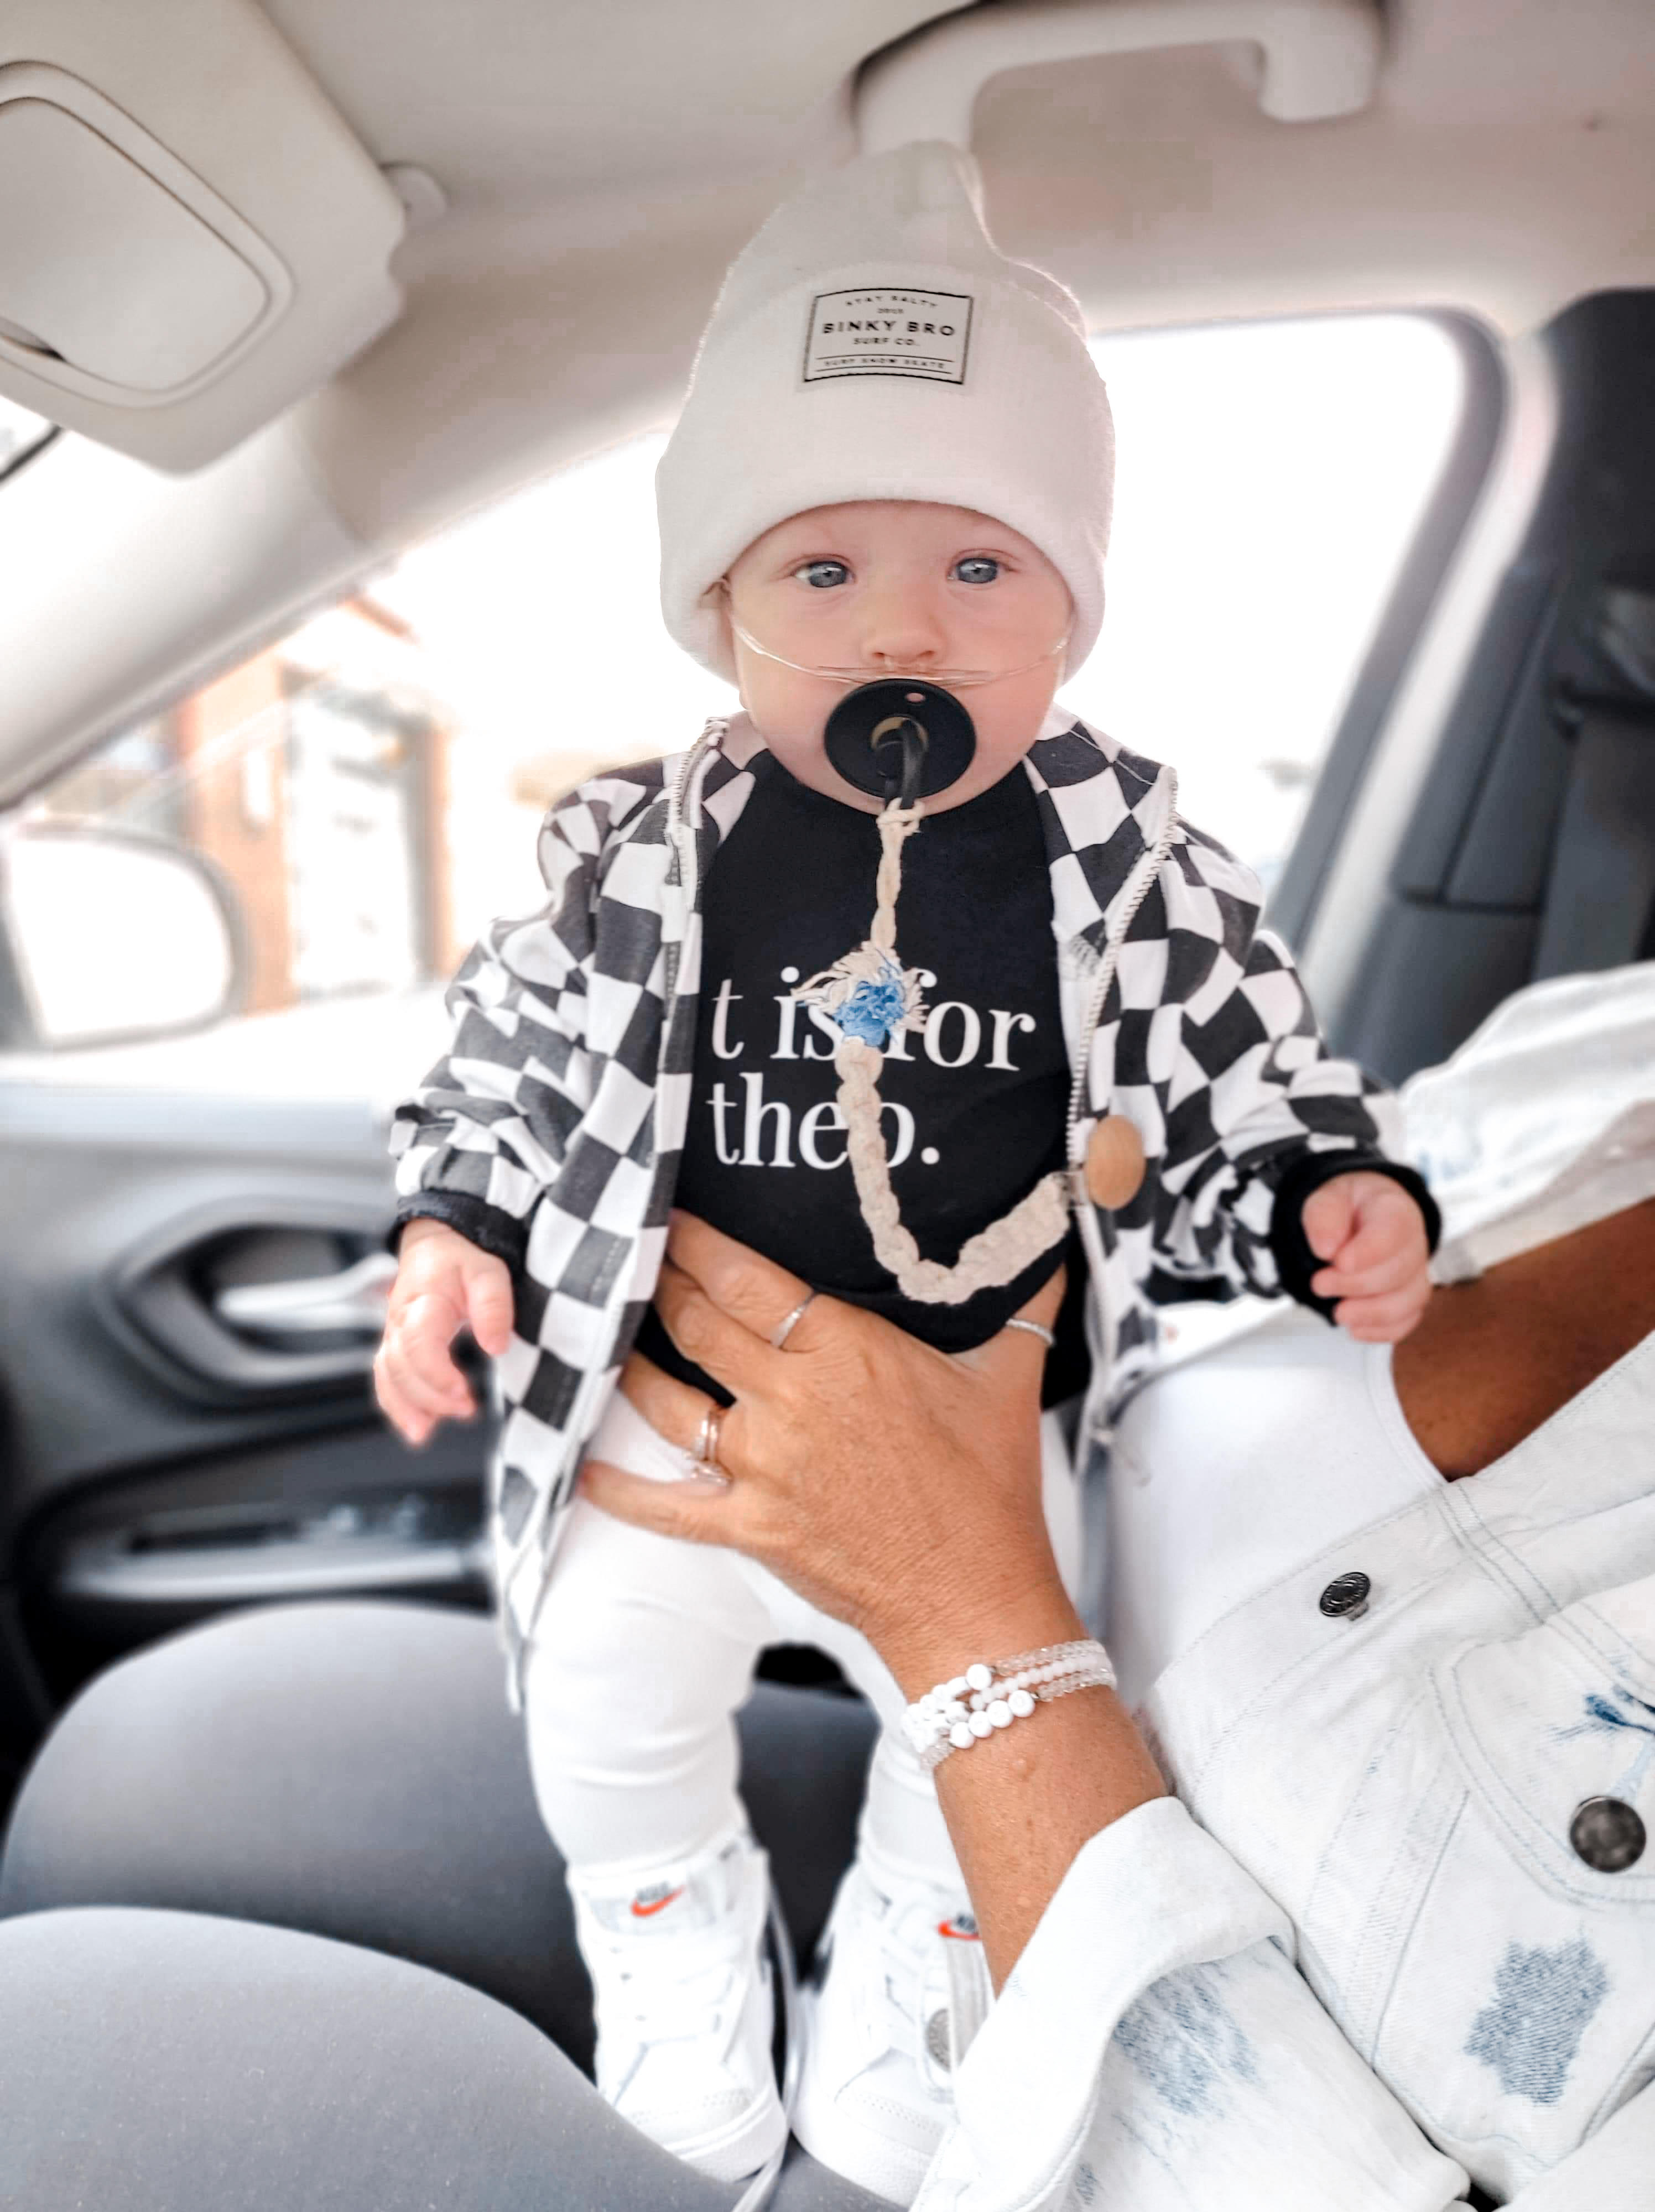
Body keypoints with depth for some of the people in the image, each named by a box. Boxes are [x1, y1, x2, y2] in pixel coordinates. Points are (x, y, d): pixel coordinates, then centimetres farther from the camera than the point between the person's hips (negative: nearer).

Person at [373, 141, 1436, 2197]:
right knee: (608, 1719, 17)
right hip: (669, 1425, 1)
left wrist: (1341, 1204, -23)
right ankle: (682, 1945, 52)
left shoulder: (1135, 865, -14)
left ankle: (902, 1991, 53)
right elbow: (511, 1061, -2)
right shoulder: (633, 857, -13)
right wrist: (452, 1235, -14)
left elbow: (1250, 1093, -5)